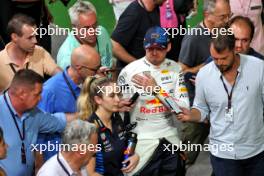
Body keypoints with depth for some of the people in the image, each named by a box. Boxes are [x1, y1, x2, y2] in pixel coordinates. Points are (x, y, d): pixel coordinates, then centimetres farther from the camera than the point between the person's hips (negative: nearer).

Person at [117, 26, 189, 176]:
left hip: (171, 139, 3)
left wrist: (156, 89, -17)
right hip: (142, 142, -3)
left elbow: (184, 108, -7)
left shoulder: (176, 69, 0)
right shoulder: (129, 71, -8)